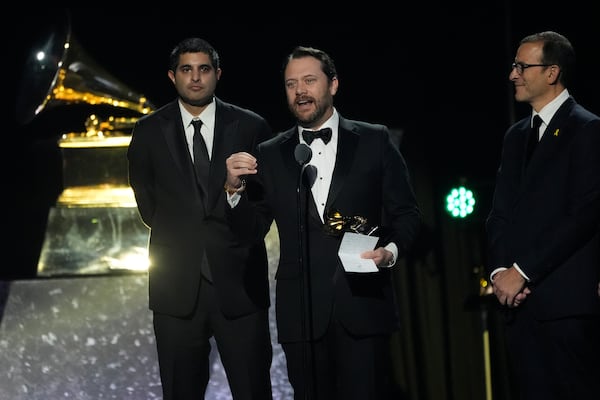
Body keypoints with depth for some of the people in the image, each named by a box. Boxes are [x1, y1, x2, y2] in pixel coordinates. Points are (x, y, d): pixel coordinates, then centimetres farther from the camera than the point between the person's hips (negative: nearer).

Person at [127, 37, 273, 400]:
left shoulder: (251, 127, 2)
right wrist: (178, 234, 9)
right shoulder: (149, 132, 5)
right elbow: (148, 204, 15)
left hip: (239, 282, -1)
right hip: (177, 286, 1)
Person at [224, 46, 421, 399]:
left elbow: (406, 213, 7)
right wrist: (235, 188, -8)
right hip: (302, 313, 2)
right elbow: (250, 230, 10)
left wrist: (391, 250, -12)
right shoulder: (270, 155, 10)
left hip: (363, 305, -2)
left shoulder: (374, 141, 5)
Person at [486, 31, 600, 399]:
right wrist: (500, 270, -2)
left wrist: (523, 271, -14)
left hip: (567, 300, -7)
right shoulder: (517, 135, 19)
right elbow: (500, 213, 16)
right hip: (520, 299, 7)